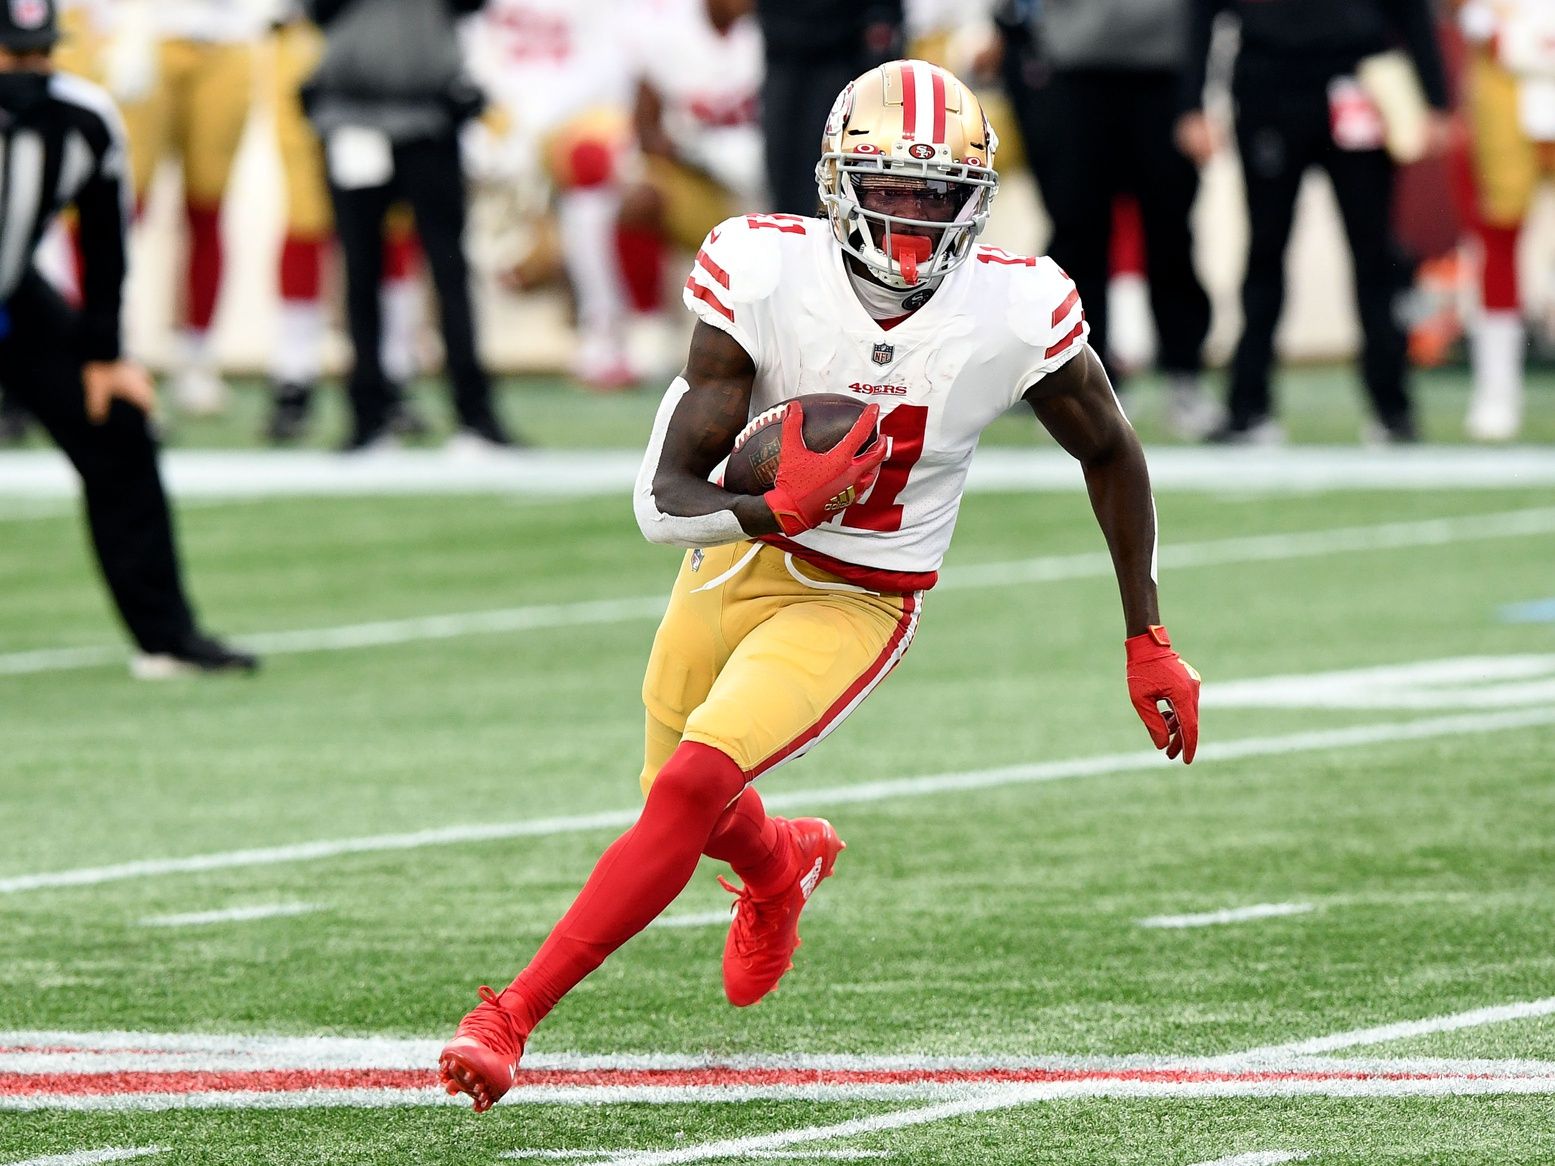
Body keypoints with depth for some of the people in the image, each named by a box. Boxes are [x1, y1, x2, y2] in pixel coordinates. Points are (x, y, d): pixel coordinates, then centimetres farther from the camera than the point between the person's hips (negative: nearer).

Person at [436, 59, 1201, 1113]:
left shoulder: (1015, 313, -21)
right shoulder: (767, 277, -23)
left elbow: (1113, 456, -1)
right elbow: (667, 498, -23)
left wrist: (1149, 643, 1)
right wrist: (775, 510, -44)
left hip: (858, 603, -2)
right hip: (737, 557, 3)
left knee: (691, 787, -21)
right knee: (685, 805, 20)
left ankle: (513, 1017, -13)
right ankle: (785, 865, 59)